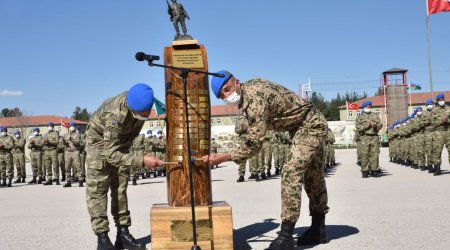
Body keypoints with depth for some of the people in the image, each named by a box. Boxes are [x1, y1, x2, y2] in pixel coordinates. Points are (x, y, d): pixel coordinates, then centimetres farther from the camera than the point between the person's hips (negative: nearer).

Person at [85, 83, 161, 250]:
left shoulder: (141, 100, -20)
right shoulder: (115, 115, -41)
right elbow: (110, 154, -42)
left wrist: (128, 145, 11)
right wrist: (141, 161, -49)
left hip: (121, 139, 6)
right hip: (99, 139, -6)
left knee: (120, 187, 4)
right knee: (97, 188, -10)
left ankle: (123, 233, 6)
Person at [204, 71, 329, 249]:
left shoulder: (254, 99, -30)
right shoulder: (249, 87, -1)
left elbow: (253, 144, -32)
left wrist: (221, 158, -29)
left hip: (311, 126, -10)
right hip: (311, 125, 10)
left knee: (291, 174, -20)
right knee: (313, 176, 14)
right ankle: (318, 230, 24)